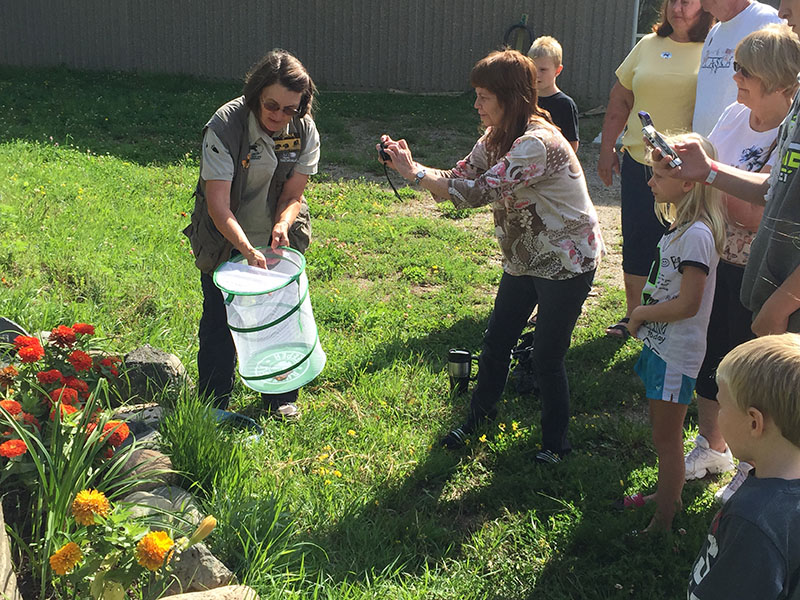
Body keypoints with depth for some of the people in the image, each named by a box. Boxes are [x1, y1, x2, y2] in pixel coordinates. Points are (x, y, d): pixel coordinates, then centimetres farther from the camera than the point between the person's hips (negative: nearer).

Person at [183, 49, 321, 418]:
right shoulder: (223, 127, -25)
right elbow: (218, 205, -28)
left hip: (279, 240, 3)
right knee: (219, 322, 1)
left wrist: (282, 226, -31)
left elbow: (293, 193, -9)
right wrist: (248, 251, -41)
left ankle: (280, 397, 28)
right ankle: (212, 407, 18)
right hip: (226, 241, -3)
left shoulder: (306, 132, -12)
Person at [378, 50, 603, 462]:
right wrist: (408, 164, -14)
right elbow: (458, 178, 1)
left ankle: (554, 443, 20)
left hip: (566, 264, -9)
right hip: (524, 260, 9)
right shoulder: (497, 138, 2)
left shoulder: (537, 143, -28)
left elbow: (477, 192, -33)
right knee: (496, 342, 15)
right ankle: (477, 419, 34)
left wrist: (414, 172, -27)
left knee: (547, 358, 0)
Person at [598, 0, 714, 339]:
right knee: (636, 243, 10)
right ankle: (633, 315, 26)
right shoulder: (649, 45, 9)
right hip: (638, 163, 4)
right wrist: (607, 149, 11)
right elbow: (620, 100, 14)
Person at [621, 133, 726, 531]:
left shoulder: (697, 235, -24)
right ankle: (668, 495, 41)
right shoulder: (681, 227, 6)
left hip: (676, 355, -9)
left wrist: (641, 313, -13)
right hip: (661, 344, 9)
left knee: (666, 439, 2)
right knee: (663, 432, 23)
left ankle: (662, 524, 15)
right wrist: (643, 313, 3)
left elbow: (687, 304, -26)